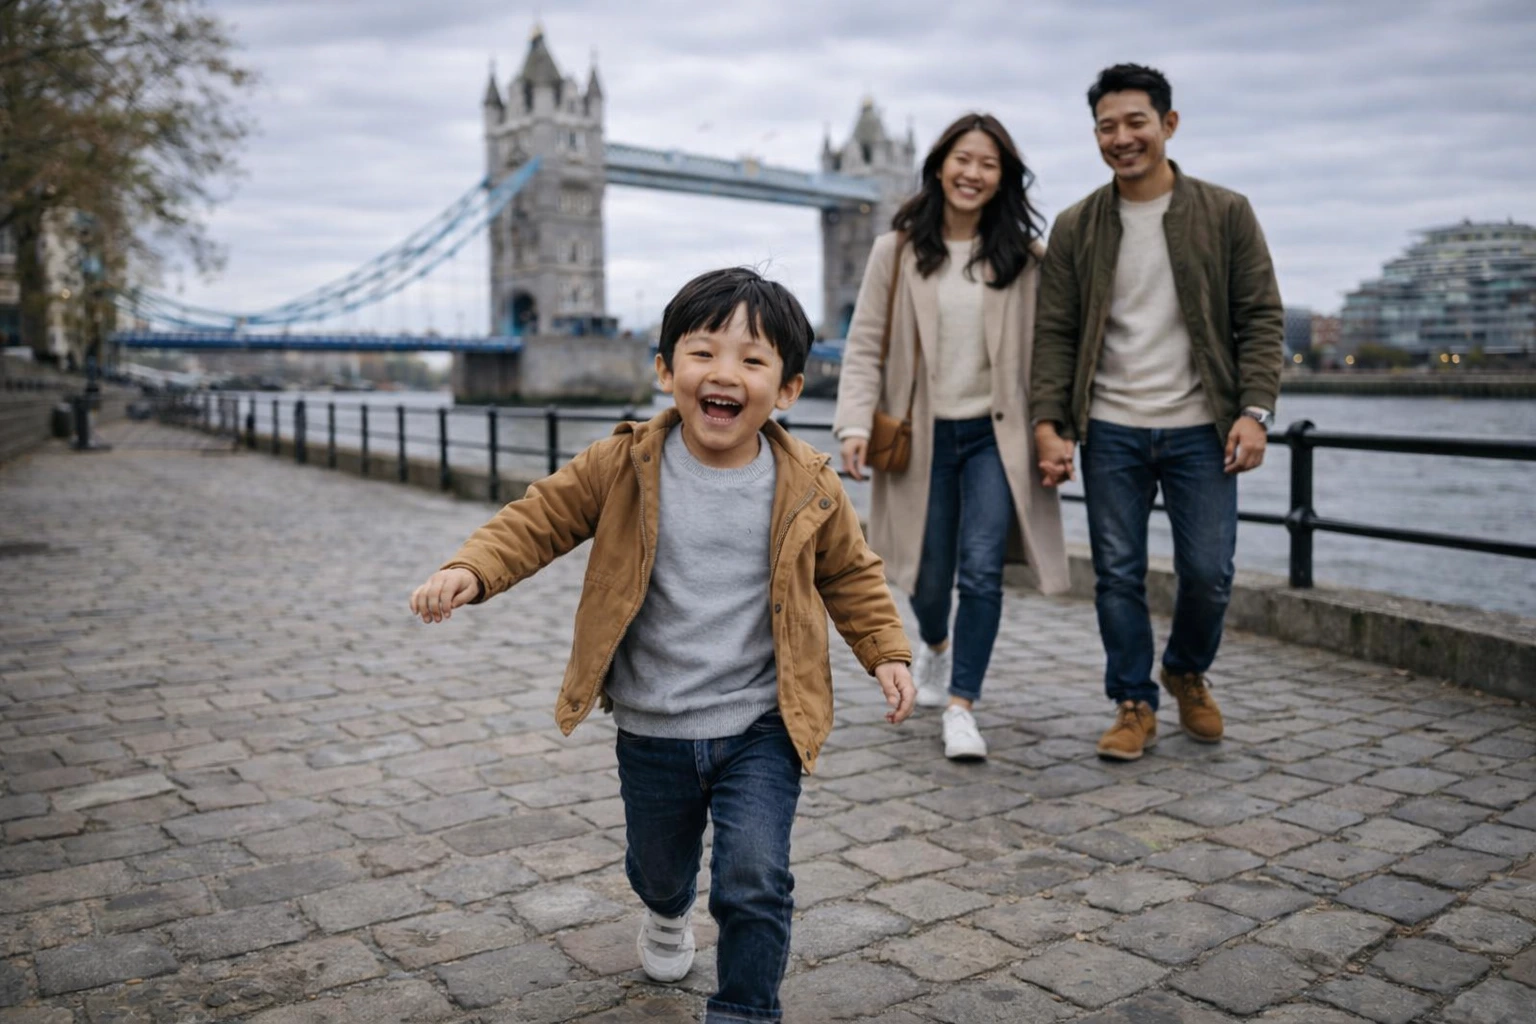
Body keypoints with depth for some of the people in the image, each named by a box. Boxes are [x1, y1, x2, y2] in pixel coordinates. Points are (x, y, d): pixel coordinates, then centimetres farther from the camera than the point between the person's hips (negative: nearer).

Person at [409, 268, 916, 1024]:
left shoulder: (807, 489, -9)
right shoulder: (623, 467, -11)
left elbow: (850, 573, 6)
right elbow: (541, 518, -4)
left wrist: (886, 652, -2)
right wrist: (470, 570, -20)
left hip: (760, 727, -1)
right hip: (651, 729, 2)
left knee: (754, 878, -13)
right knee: (657, 865, 24)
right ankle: (667, 913, 61)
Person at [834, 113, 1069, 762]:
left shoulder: (1023, 257, 2)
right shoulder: (897, 251, 0)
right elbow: (865, 345, -1)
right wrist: (855, 423, -11)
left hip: (994, 436, 0)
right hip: (921, 436, 0)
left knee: (982, 570, -11)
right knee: (930, 574, 11)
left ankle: (961, 707, 0)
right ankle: (936, 643, 46)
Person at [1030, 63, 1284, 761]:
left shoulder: (1226, 214, 4)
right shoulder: (1075, 228, 6)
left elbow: (1261, 318, 3)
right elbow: (1054, 333, 4)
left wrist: (1254, 410, -8)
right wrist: (1049, 422, -6)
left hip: (1200, 429, 0)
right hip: (1110, 433, 1)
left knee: (1208, 573, 1)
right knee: (1118, 575, 3)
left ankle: (1187, 672, 31)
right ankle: (1134, 703, 19)